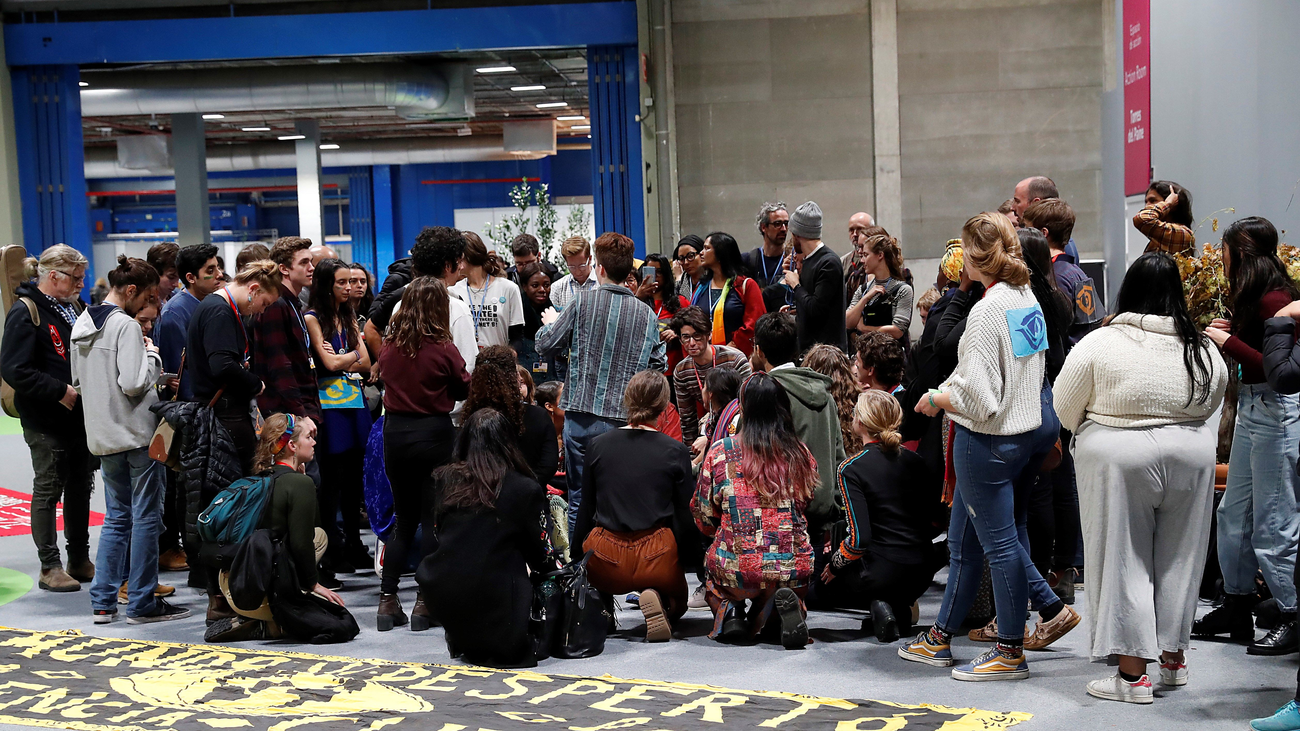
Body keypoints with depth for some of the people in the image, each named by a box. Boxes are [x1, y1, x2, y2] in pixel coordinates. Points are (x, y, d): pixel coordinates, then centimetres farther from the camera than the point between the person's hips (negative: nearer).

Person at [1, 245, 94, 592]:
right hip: (47, 421, -7)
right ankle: (50, 567, 9)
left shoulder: (75, 307, 12)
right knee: (48, 490, 1)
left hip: (82, 417, 8)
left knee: (80, 488, 13)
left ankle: (80, 560, 24)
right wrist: (61, 391, -22)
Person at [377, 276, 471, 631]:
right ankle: (425, 601, 4)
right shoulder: (442, 348, -12)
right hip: (434, 433, -4)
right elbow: (465, 389, 0)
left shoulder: (389, 345, 0)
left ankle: (387, 599, 10)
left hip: (395, 432, 4)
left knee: (404, 518, 14)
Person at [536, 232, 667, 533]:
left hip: (582, 416, -2)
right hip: (624, 419, 2)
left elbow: (545, 345, 3)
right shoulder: (646, 313, 1)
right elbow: (659, 364, 9)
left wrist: (549, 324, 24)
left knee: (579, 499, 7)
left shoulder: (583, 304, -7)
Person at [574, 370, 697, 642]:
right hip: (656, 557, -2)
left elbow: (586, 511, 8)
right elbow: (686, 519, 0)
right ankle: (656, 597, -9)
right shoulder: (675, 451, -3)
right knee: (677, 603, 27)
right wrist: (680, 560, 16)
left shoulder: (597, 445, 2)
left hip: (604, 563, 2)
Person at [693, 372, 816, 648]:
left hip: (736, 570, 0)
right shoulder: (801, 454, 3)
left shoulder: (720, 453, -2)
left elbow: (704, 519, 6)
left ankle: (729, 610, 3)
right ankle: (789, 603, -2)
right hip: (793, 569, 1)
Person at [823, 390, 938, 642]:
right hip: (922, 575, 6)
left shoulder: (851, 469, -11)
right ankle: (900, 608, 10)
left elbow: (859, 539, -17)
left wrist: (834, 564, 1)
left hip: (884, 572, -6)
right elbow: (933, 515, 12)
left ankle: (878, 605, -2)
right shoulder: (914, 460, 5)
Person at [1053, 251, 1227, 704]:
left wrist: (1090, 431, 17)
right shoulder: (1203, 349, -1)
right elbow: (1212, 402, 14)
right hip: (1191, 458, 4)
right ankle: (1174, 657, 28)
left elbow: (1065, 405, -3)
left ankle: (1132, 674, 3)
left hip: (1118, 461, -4)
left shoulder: (1100, 344, -12)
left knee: (1123, 560, 3)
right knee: (1178, 559, 16)